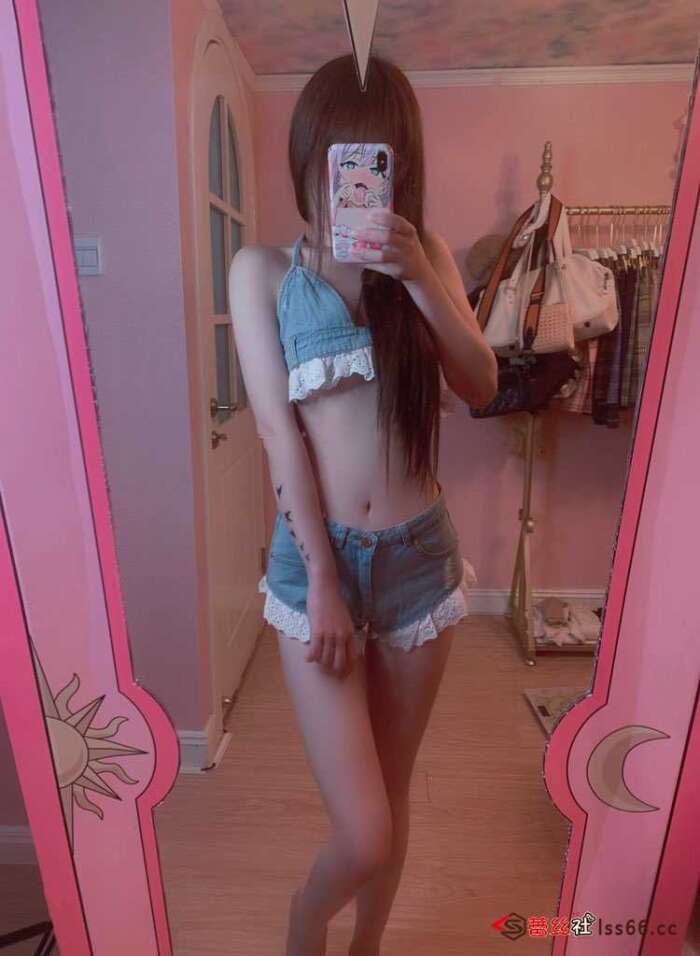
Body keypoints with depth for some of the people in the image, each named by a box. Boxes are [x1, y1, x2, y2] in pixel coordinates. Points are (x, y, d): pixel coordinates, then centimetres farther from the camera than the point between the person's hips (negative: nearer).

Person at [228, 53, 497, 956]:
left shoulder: (425, 254, 8)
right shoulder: (261, 269, 0)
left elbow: (481, 387, -3)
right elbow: (278, 427, -9)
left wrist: (419, 277, -17)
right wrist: (324, 580, -12)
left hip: (420, 553, 3)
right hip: (315, 555, -2)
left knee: (393, 793, 19)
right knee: (363, 836, 1)